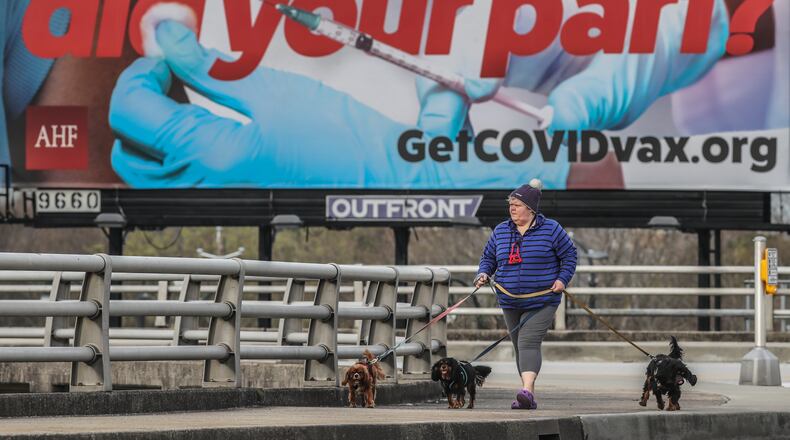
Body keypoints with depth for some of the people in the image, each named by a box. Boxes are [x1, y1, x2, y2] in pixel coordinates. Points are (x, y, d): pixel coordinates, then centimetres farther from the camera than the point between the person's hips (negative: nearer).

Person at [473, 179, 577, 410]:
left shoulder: (550, 229, -3)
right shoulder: (501, 231, 8)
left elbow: (570, 255, 3)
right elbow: (488, 257, 18)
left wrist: (563, 279, -10)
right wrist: (484, 274, -2)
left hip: (541, 301, -5)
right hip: (511, 302, 5)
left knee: (529, 343, -21)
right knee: (519, 347, 9)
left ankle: (527, 390, -34)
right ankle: (529, 398, 18)